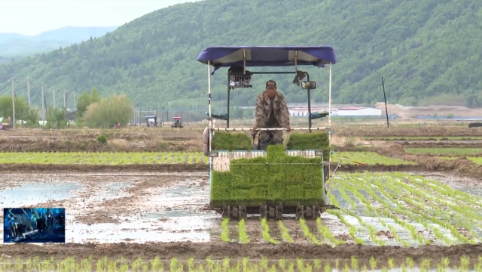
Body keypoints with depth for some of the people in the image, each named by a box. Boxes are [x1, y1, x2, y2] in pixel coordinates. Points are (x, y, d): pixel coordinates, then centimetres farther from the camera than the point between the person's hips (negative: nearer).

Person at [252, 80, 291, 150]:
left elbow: (284, 111, -19)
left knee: (278, 140, -6)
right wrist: (257, 124, -30)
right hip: (265, 122, 0)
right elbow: (259, 111, -23)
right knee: (263, 139, -2)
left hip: (277, 122, 0)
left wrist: (286, 125, -26)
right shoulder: (261, 97, -18)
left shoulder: (281, 97, -16)